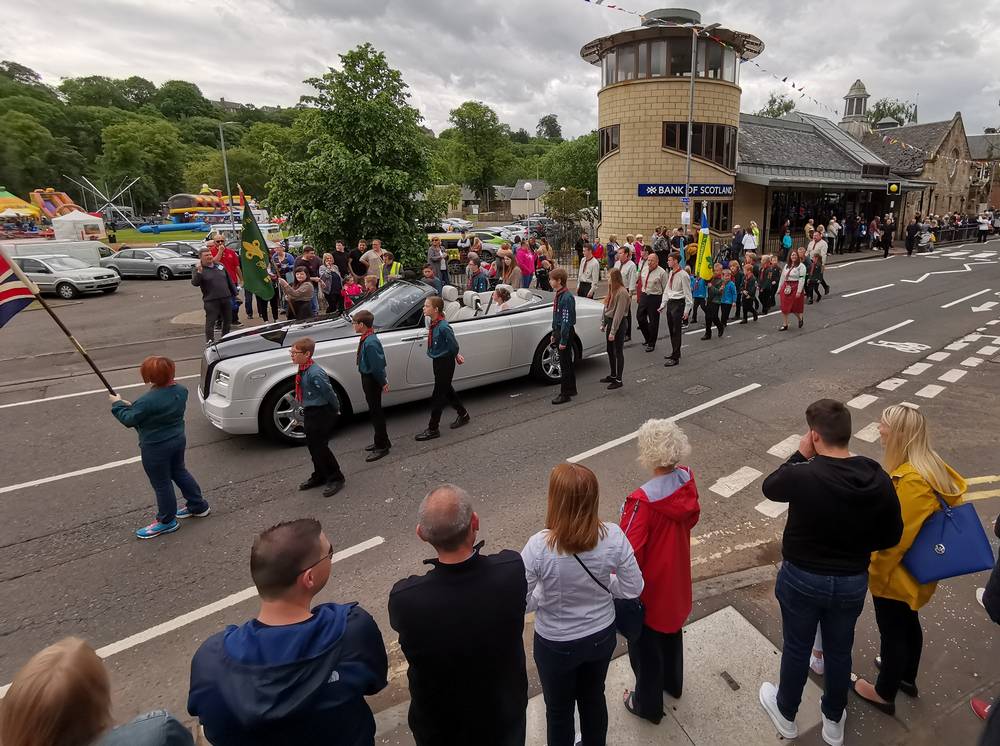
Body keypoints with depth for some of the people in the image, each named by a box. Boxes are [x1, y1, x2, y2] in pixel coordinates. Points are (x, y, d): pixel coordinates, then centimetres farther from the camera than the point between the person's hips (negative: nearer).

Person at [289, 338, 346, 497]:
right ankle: (319, 476, 35)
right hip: (310, 413, 9)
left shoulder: (315, 373, -27)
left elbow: (329, 392, -22)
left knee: (320, 447, -1)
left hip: (322, 414, -9)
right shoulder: (303, 370, 1)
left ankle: (336, 478, 16)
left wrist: (335, 410, -8)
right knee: (312, 446, 18)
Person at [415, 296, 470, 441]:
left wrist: (455, 356, -1)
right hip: (437, 361, 9)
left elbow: (454, 345, -18)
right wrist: (456, 355, 8)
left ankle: (433, 429, 9)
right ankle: (463, 415, 41)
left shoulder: (443, 327, -26)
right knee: (447, 390, 22)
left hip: (445, 362, -9)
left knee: (438, 395, -1)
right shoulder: (433, 323, 1)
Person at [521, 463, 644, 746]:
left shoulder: (539, 547, -33)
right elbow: (633, 588, -11)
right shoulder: (613, 536, -24)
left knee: (559, 709, 25)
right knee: (594, 696, 32)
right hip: (602, 635, 3)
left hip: (556, 645, -3)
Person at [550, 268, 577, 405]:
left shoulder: (567, 297, -20)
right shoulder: (558, 295, 9)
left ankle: (565, 394, 5)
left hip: (566, 333, -10)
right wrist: (554, 334, 18)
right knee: (566, 362, 17)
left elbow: (566, 320, -22)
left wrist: (563, 341, -21)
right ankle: (571, 389, 28)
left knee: (565, 364, -3)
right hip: (559, 331, 10)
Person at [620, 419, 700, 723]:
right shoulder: (687, 481, -15)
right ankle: (673, 683, 55)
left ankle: (648, 704, 40)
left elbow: (629, 553, -29)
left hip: (649, 589, -7)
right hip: (676, 579, 7)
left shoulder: (643, 501, -36)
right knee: (671, 632, 30)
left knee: (645, 645, 18)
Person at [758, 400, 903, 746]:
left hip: (802, 579, -3)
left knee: (796, 649, 19)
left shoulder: (802, 477, -28)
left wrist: (800, 455, 0)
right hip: (853, 582, 3)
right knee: (839, 651, 24)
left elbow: (769, 486, -5)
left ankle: (786, 714, 43)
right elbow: (891, 537, -2)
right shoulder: (879, 480, -15)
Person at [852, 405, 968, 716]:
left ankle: (884, 694, 33)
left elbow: (895, 537, -28)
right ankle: (906, 677, 50)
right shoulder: (931, 466, -4)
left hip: (897, 574, -9)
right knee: (908, 623, 28)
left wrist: (876, 573, -14)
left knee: (892, 632, 12)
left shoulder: (908, 481, -33)